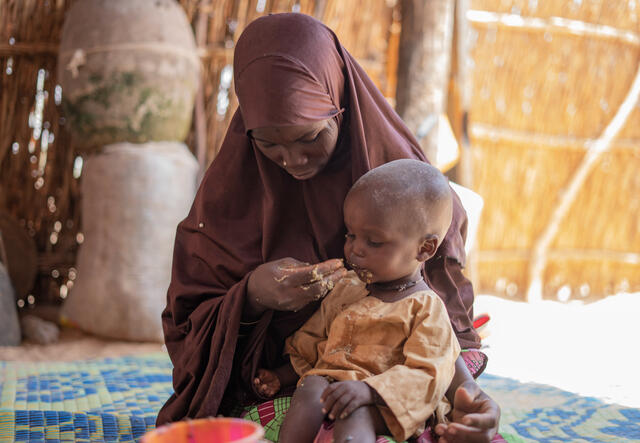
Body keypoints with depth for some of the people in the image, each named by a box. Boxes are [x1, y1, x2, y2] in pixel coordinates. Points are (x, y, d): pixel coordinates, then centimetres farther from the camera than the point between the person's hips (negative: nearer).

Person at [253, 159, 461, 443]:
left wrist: (367, 389, -24)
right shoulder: (345, 290, 19)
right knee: (310, 390, -28)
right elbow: (309, 344, 30)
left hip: (380, 402, -5)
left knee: (354, 416, -36)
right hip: (330, 379, 5)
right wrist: (282, 376, 18)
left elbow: (425, 375, -12)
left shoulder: (425, 308, -1)